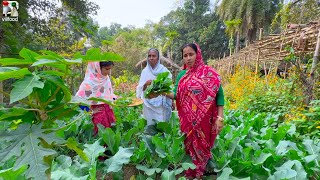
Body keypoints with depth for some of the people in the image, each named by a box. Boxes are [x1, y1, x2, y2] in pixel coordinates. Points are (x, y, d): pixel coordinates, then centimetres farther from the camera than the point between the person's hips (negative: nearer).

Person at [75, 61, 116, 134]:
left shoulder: (106, 78, 1)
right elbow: (79, 98, -20)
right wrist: (91, 111, -12)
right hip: (98, 113, -6)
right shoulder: (90, 81, -20)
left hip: (109, 111, 6)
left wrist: (114, 100, 1)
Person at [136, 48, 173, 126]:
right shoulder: (145, 71, 3)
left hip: (162, 104, -1)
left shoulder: (164, 70, -3)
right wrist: (146, 84, -18)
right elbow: (140, 89, 2)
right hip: (149, 104, 2)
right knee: (150, 124, 7)